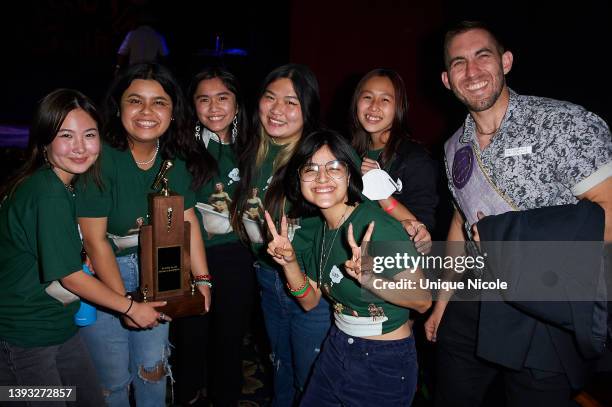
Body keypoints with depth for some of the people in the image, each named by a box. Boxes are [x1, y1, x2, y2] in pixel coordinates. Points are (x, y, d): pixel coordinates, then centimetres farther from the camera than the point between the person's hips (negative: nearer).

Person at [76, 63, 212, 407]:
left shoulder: (177, 160, -4)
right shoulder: (101, 159, -21)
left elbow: (188, 222, 1)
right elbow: (95, 241, -19)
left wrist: (203, 279, -7)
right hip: (101, 275, -4)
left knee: (153, 367, 15)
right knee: (113, 379, 7)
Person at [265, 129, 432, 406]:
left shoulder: (375, 225, -24)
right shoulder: (323, 230, 1)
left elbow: (423, 300, -24)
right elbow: (310, 300, 5)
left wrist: (370, 280, -40)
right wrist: (288, 262, -12)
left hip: (383, 362, -7)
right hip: (337, 349, 7)